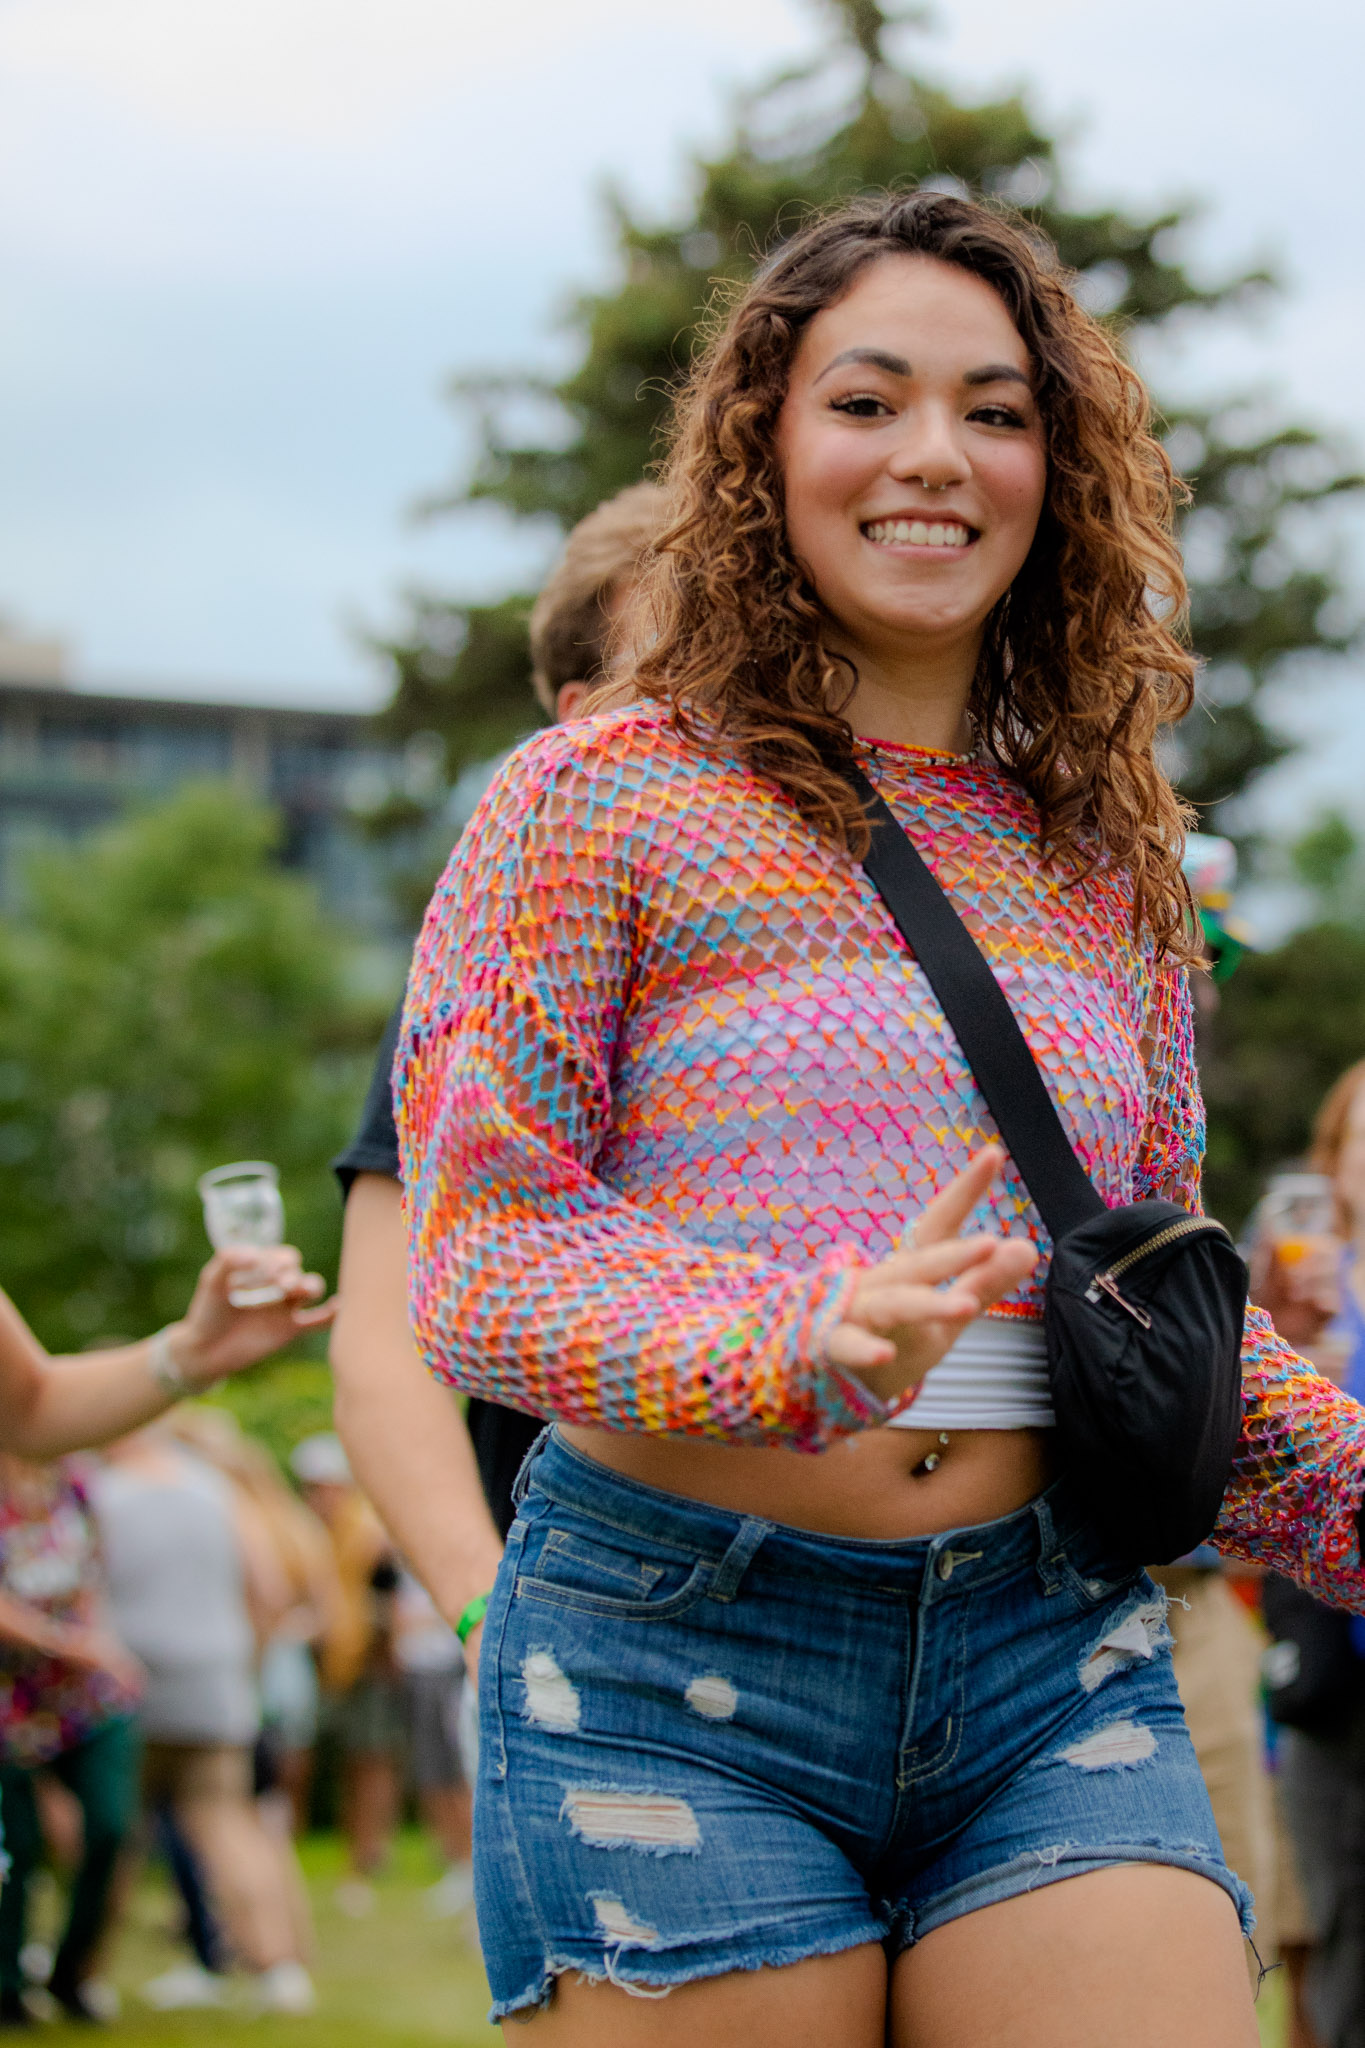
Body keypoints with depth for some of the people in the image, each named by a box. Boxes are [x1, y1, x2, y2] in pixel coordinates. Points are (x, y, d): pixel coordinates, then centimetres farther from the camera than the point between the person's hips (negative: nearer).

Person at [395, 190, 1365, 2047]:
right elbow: (475, 1250, -8)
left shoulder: (1106, 860, 14)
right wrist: (808, 1347, -25)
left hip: (1057, 1665, 4)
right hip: (676, 1679, -3)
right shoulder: (601, 800, 0)